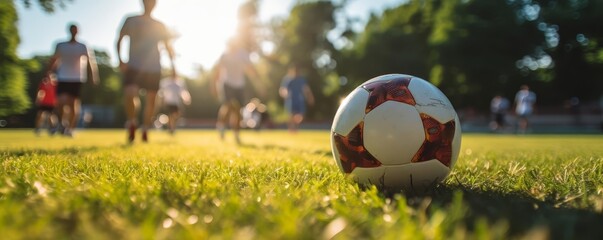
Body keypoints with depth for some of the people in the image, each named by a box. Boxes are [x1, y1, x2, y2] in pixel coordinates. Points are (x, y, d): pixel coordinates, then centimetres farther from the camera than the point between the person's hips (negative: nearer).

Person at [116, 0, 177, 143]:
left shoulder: (159, 26, 12)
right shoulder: (131, 20, 8)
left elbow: (168, 46, 14)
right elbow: (119, 40, 7)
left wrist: (173, 66, 4)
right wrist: (120, 59, -8)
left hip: (154, 69, 2)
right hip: (134, 67, -2)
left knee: (151, 100, 1)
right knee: (129, 94, -22)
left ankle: (145, 130, 15)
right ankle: (132, 123, 1)